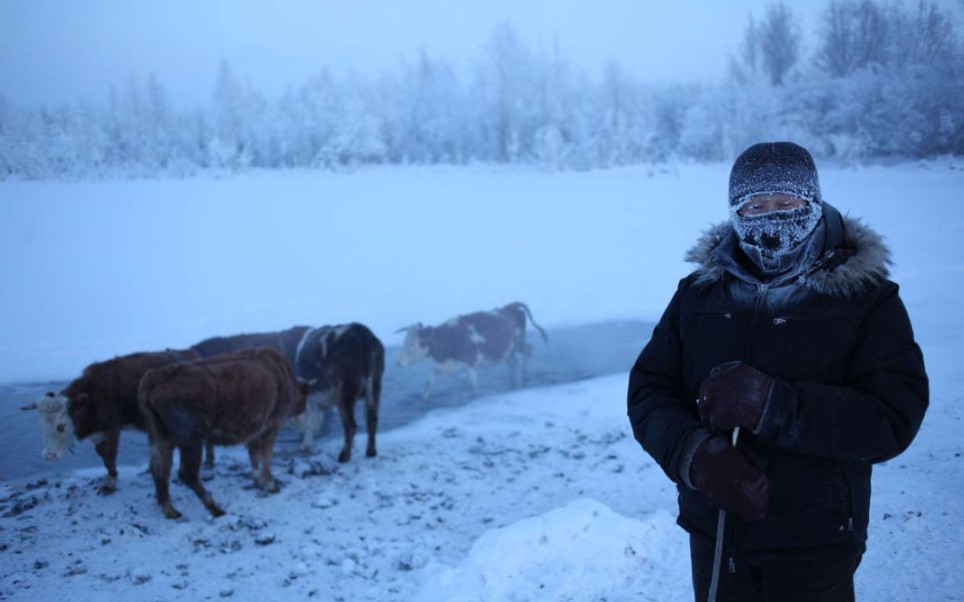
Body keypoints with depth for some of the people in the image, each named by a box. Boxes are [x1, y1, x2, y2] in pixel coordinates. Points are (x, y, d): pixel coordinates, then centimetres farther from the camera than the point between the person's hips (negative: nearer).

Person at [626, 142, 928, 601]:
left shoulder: (866, 299, -6)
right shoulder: (699, 293, 2)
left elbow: (892, 419, -16)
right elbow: (647, 391, -3)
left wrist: (773, 405, -28)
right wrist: (693, 451, -23)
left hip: (814, 546, -2)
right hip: (713, 536, 3)